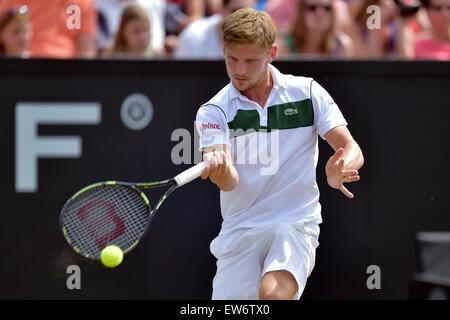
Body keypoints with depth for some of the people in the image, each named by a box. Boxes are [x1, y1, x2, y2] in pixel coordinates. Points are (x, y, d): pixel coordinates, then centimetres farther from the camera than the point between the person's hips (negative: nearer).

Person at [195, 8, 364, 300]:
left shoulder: (307, 92, 1)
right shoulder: (213, 112, -1)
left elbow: (352, 150, -2)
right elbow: (229, 182, -15)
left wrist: (340, 169, -26)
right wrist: (217, 168, -39)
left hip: (296, 223, -2)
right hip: (239, 230, 2)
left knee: (273, 292, -30)